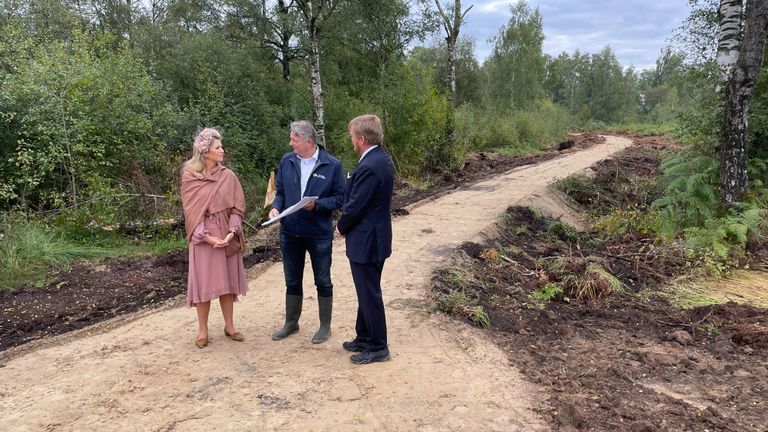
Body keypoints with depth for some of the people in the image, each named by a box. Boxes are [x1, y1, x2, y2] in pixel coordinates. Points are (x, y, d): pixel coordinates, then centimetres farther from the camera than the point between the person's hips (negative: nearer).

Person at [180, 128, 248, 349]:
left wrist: (231, 232, -14)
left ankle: (229, 326, 22)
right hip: (203, 238, -2)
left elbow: (237, 207, 1)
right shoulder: (189, 177, -4)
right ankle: (202, 330, 16)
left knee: (227, 281, 9)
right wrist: (207, 237, -16)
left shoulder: (229, 176, 1)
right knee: (203, 283, 4)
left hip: (227, 236, 2)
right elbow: (190, 211, -6)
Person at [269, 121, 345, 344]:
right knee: (292, 281, 16)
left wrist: (317, 204, -21)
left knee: (323, 282, 10)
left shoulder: (332, 165, -9)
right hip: (290, 232, 4)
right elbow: (280, 191, 10)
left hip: (319, 234, -3)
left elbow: (340, 198, -7)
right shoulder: (287, 161, 1)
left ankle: (325, 326, 25)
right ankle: (291, 323, 34)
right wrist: (276, 207, -9)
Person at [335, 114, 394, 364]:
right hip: (373, 237, 10)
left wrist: (341, 227, -3)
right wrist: (347, 225, 10)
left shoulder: (369, 167, -24)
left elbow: (355, 206, -21)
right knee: (367, 292, 20)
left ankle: (377, 348, 17)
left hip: (366, 241, -10)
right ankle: (364, 338, 34)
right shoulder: (381, 159, 8)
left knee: (370, 295, 3)